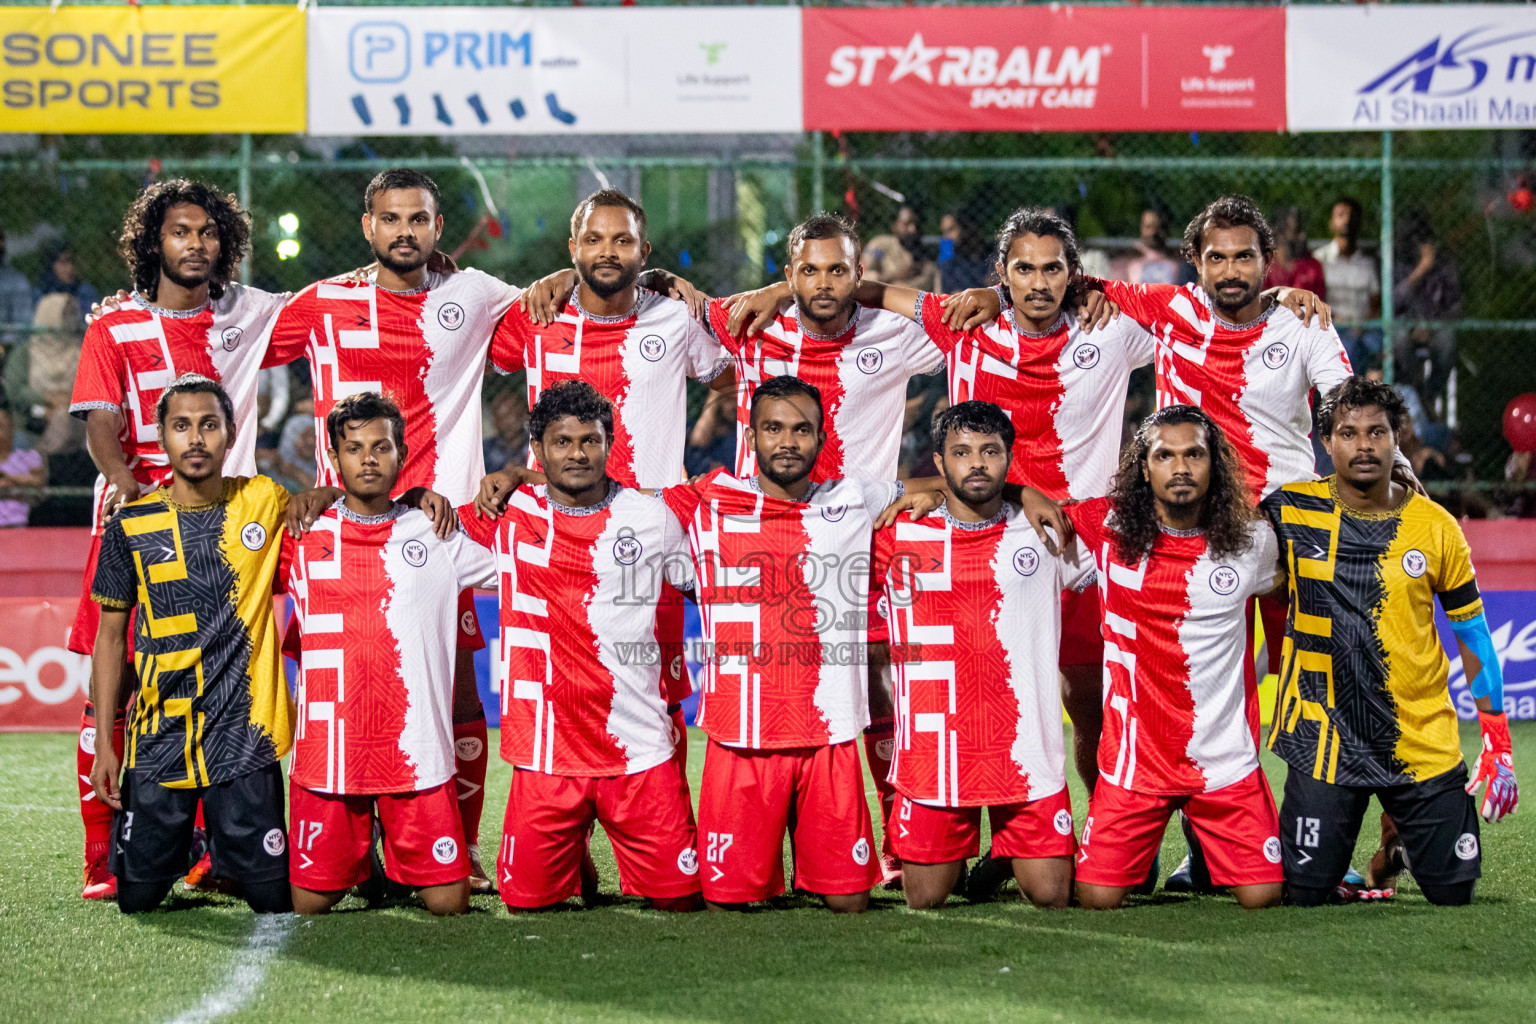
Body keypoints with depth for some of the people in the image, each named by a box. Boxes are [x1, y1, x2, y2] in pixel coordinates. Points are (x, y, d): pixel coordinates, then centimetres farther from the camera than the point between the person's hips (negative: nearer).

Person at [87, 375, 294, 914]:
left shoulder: (265, 503, 1)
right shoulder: (131, 526, 1)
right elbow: (111, 635, 7)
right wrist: (104, 742, 2)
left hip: (244, 738, 0)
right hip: (158, 742, 0)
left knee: (273, 901, -3)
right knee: (138, 898, 1)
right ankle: (180, 848, 34)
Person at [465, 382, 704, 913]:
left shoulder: (653, 517, 6)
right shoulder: (509, 514, 4)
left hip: (641, 750, 0)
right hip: (545, 750, 0)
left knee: (680, 898, -1)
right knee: (529, 902, 2)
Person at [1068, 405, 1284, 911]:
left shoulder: (1252, 541, 0)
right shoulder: (1109, 527, -3)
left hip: (1227, 761, 0)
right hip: (1136, 759, 0)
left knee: (1262, 897, -7)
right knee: (1098, 898, -7)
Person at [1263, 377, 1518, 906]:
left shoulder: (1437, 527, -1)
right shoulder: (1292, 512, -5)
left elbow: (1473, 633, 5)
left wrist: (1498, 742, 2)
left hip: (1424, 742, 1)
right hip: (1324, 739, -1)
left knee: (1452, 892, 3)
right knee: (1307, 892, -3)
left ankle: (1401, 843, 36)